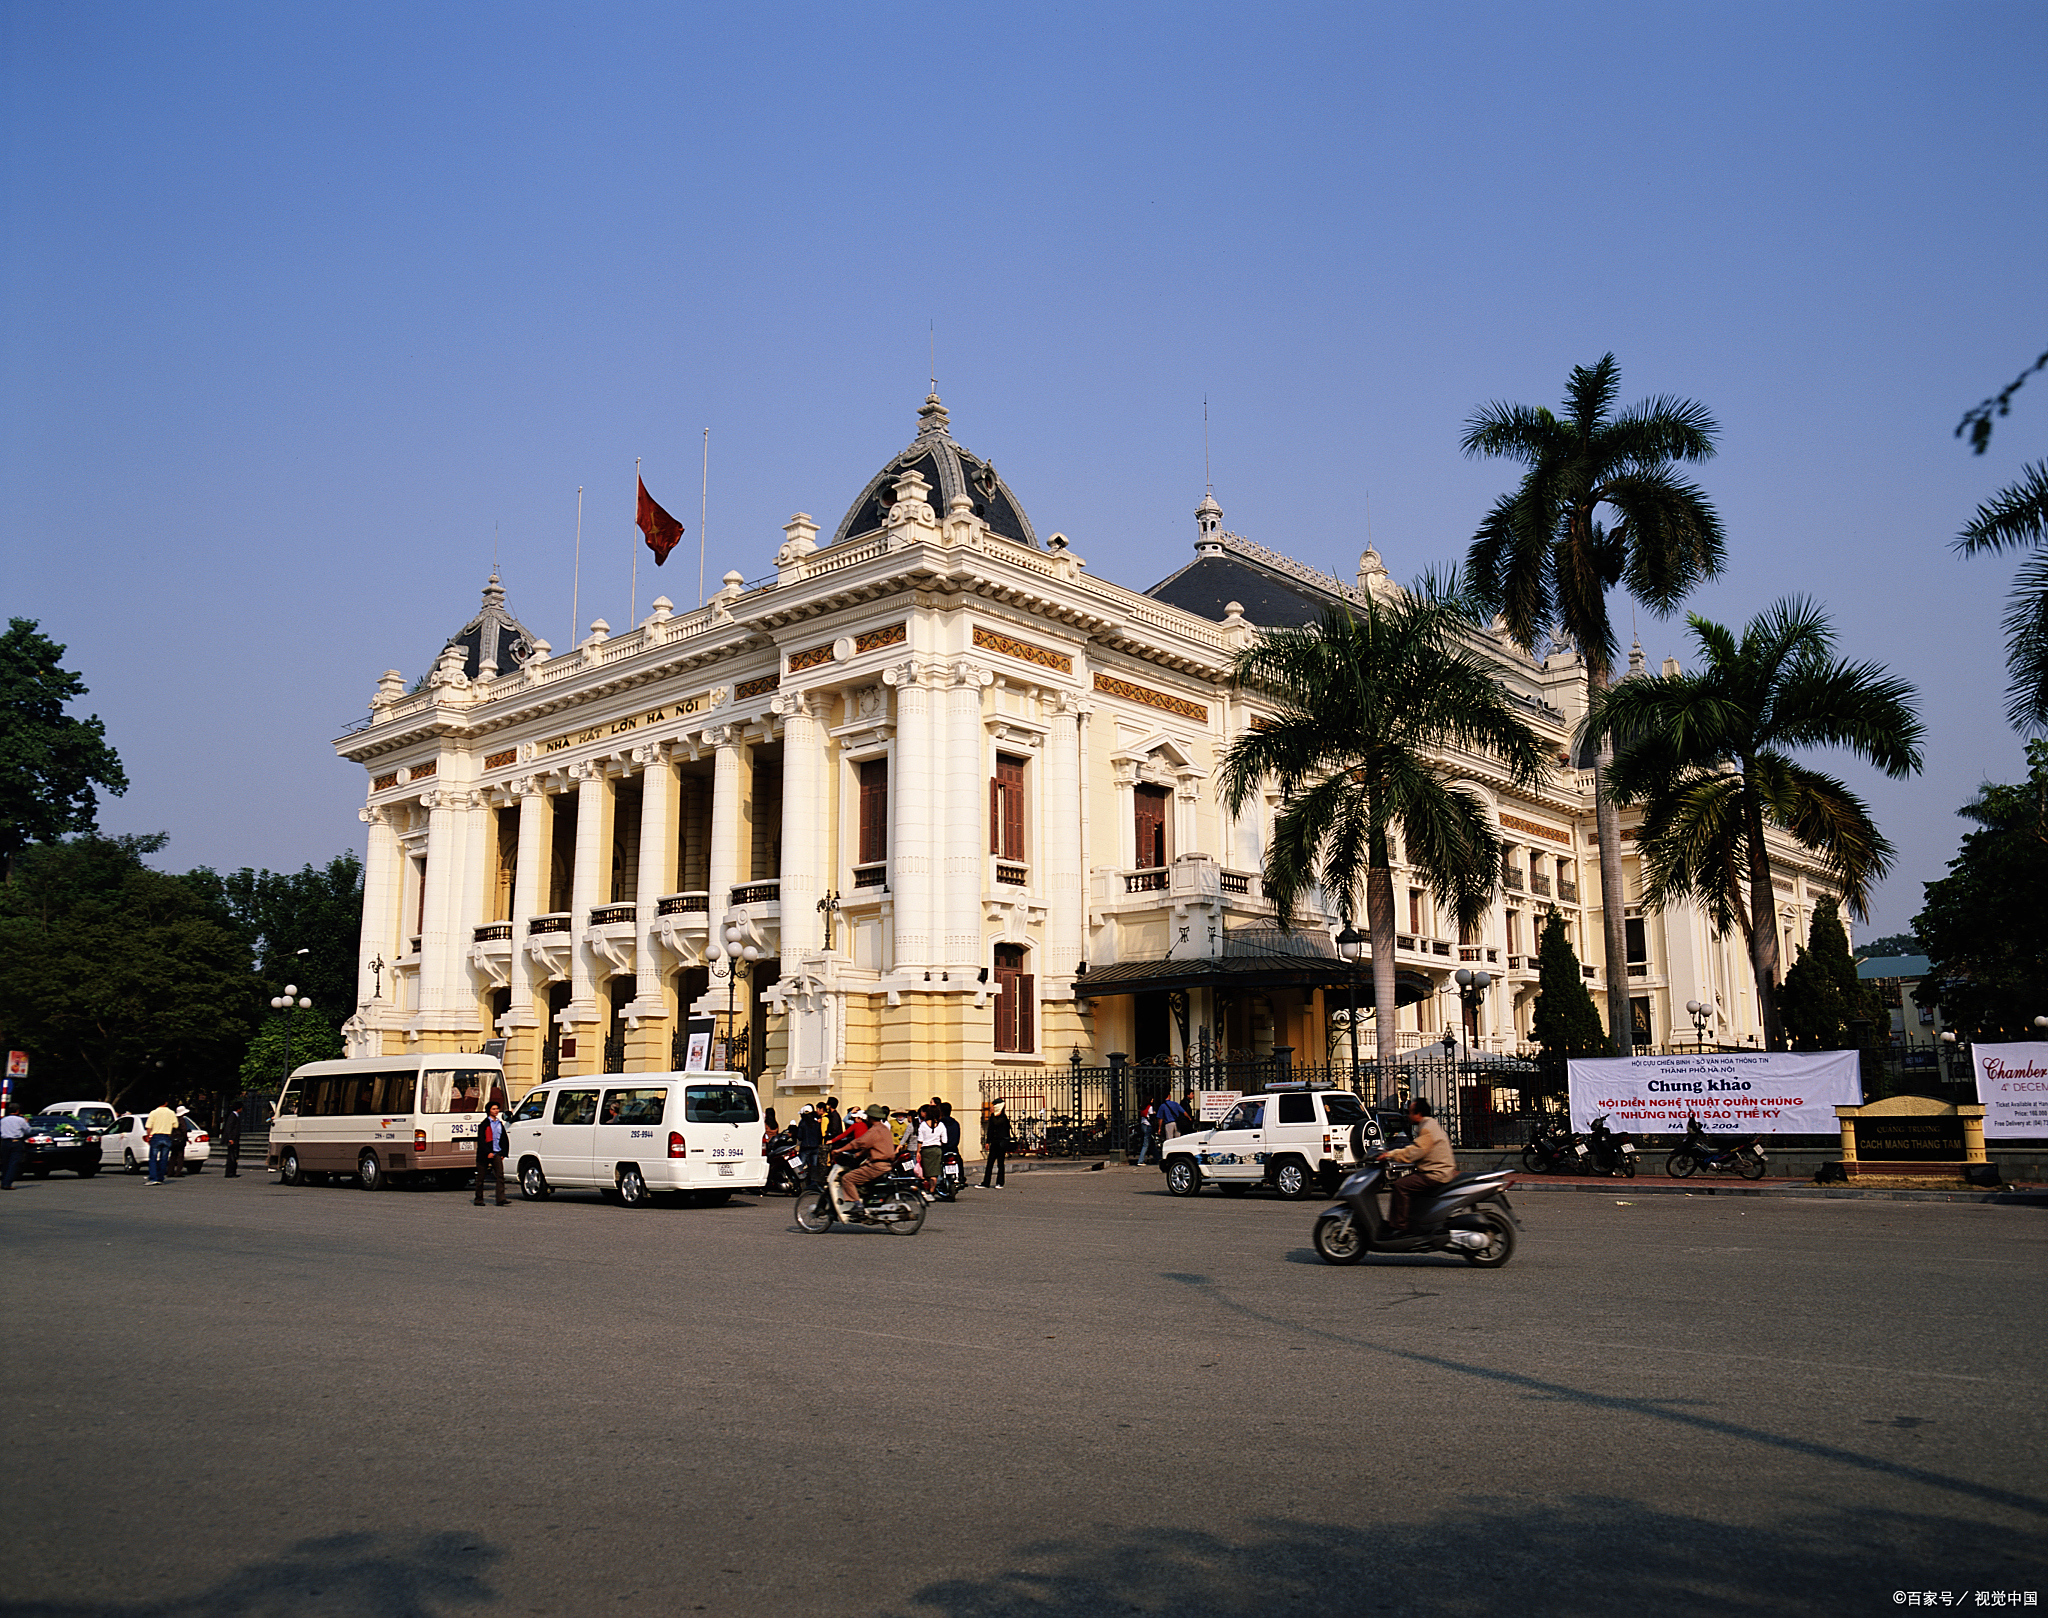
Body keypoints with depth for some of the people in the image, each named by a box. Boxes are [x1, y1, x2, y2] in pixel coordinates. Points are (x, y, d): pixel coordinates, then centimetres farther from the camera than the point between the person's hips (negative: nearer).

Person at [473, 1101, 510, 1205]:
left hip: (496, 1153, 4)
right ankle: (479, 1200, 17)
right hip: (484, 1154, -4)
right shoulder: (484, 1124, -3)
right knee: (480, 1177, 5)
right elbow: (481, 1140, -9)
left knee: (500, 1175, -10)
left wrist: (502, 1153, 9)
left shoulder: (500, 1123, 13)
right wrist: (488, 1152, -16)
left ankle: (501, 1199, -16)